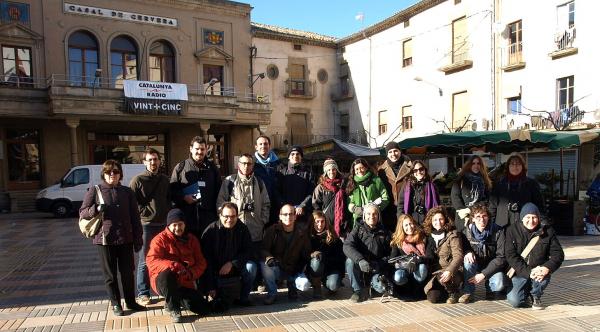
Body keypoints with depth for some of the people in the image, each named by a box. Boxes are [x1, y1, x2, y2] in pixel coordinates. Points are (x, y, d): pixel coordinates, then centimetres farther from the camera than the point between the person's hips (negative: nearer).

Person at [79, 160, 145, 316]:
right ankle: (115, 304, 23)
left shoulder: (127, 192, 5)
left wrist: (138, 240, 3)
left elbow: (135, 217, 6)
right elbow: (82, 212, 2)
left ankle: (131, 301, 25)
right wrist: (96, 209, -19)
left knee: (128, 272, 10)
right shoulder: (95, 190, 1)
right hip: (104, 239, -1)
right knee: (110, 274, 9)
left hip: (125, 239, 1)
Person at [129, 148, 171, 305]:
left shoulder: (164, 180, 12)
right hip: (146, 225, -5)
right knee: (145, 261, 1)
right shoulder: (138, 180, -4)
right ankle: (143, 293, 13)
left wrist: (167, 213, 8)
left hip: (163, 224, 5)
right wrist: (146, 212, -11)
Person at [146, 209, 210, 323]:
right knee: (167, 274, -41)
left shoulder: (191, 239, 9)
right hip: (163, 282, -4)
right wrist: (174, 266, -35)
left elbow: (201, 263, 8)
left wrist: (191, 273, -14)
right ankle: (173, 308, -16)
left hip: (185, 283, 4)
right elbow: (151, 260, -21)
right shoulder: (160, 239, -6)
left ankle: (177, 299, 17)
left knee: (204, 309, -11)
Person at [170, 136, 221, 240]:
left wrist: (217, 211, 6)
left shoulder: (212, 168, 13)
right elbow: (172, 189, 5)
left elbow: (219, 191, 14)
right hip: (186, 217, -2)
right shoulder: (180, 167, 6)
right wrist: (184, 197, -12)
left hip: (208, 217, 2)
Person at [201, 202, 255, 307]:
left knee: (251, 266, -25)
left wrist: (232, 264, -22)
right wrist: (211, 287, -20)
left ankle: (243, 298, -8)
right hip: (215, 270, -2)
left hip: (236, 267, 2)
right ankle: (219, 297, 17)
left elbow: (248, 251, -5)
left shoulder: (243, 229, -8)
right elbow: (206, 259, -17)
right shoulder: (211, 230, -16)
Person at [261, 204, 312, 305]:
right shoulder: (272, 230, -7)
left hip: (294, 271, 1)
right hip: (276, 268, 0)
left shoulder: (302, 233, -2)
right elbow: (264, 249, -14)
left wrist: (299, 269, -8)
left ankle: (292, 285, 12)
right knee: (264, 264, -32)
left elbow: (306, 255, 5)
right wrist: (269, 258, -37)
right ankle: (272, 293, -10)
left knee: (305, 285, -26)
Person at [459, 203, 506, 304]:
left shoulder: (498, 232, -17)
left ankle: (490, 290, 9)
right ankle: (468, 292, -14)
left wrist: (483, 274, -24)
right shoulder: (467, 231, -13)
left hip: (492, 266, -1)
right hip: (475, 264, 2)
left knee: (499, 285, -30)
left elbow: (501, 257, -18)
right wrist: (467, 252, -25)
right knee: (468, 259, -31)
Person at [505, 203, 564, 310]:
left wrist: (546, 268, -23)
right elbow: (511, 256, -13)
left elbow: (558, 254, -4)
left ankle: (536, 297, 1)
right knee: (514, 301, -19)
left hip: (539, 270, 1)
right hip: (520, 274, -1)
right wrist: (528, 272, -25)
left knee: (544, 277, -34)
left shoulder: (547, 231, -1)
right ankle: (526, 290, 19)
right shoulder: (512, 230, -7)